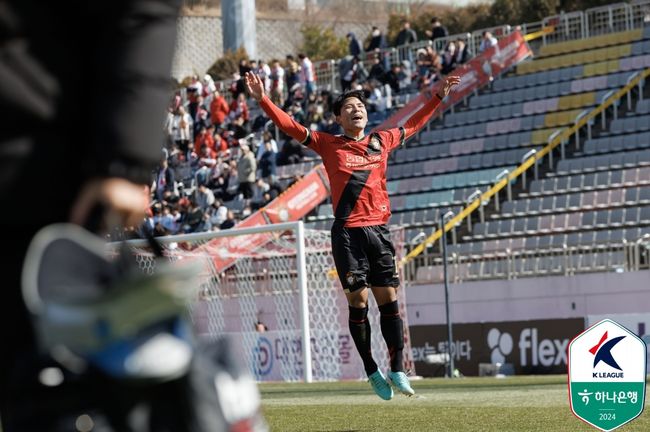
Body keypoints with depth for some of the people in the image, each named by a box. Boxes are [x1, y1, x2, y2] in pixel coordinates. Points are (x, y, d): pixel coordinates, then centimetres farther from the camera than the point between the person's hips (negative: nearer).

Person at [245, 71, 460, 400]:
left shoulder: (381, 141, 15)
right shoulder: (329, 145, 5)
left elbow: (413, 124, 31)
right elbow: (290, 126, 0)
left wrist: (438, 96, 35)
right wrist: (262, 100, -11)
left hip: (378, 230, 3)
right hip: (347, 233, -3)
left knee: (389, 300, -1)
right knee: (358, 302, -3)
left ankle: (397, 371, 4)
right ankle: (372, 372, 6)